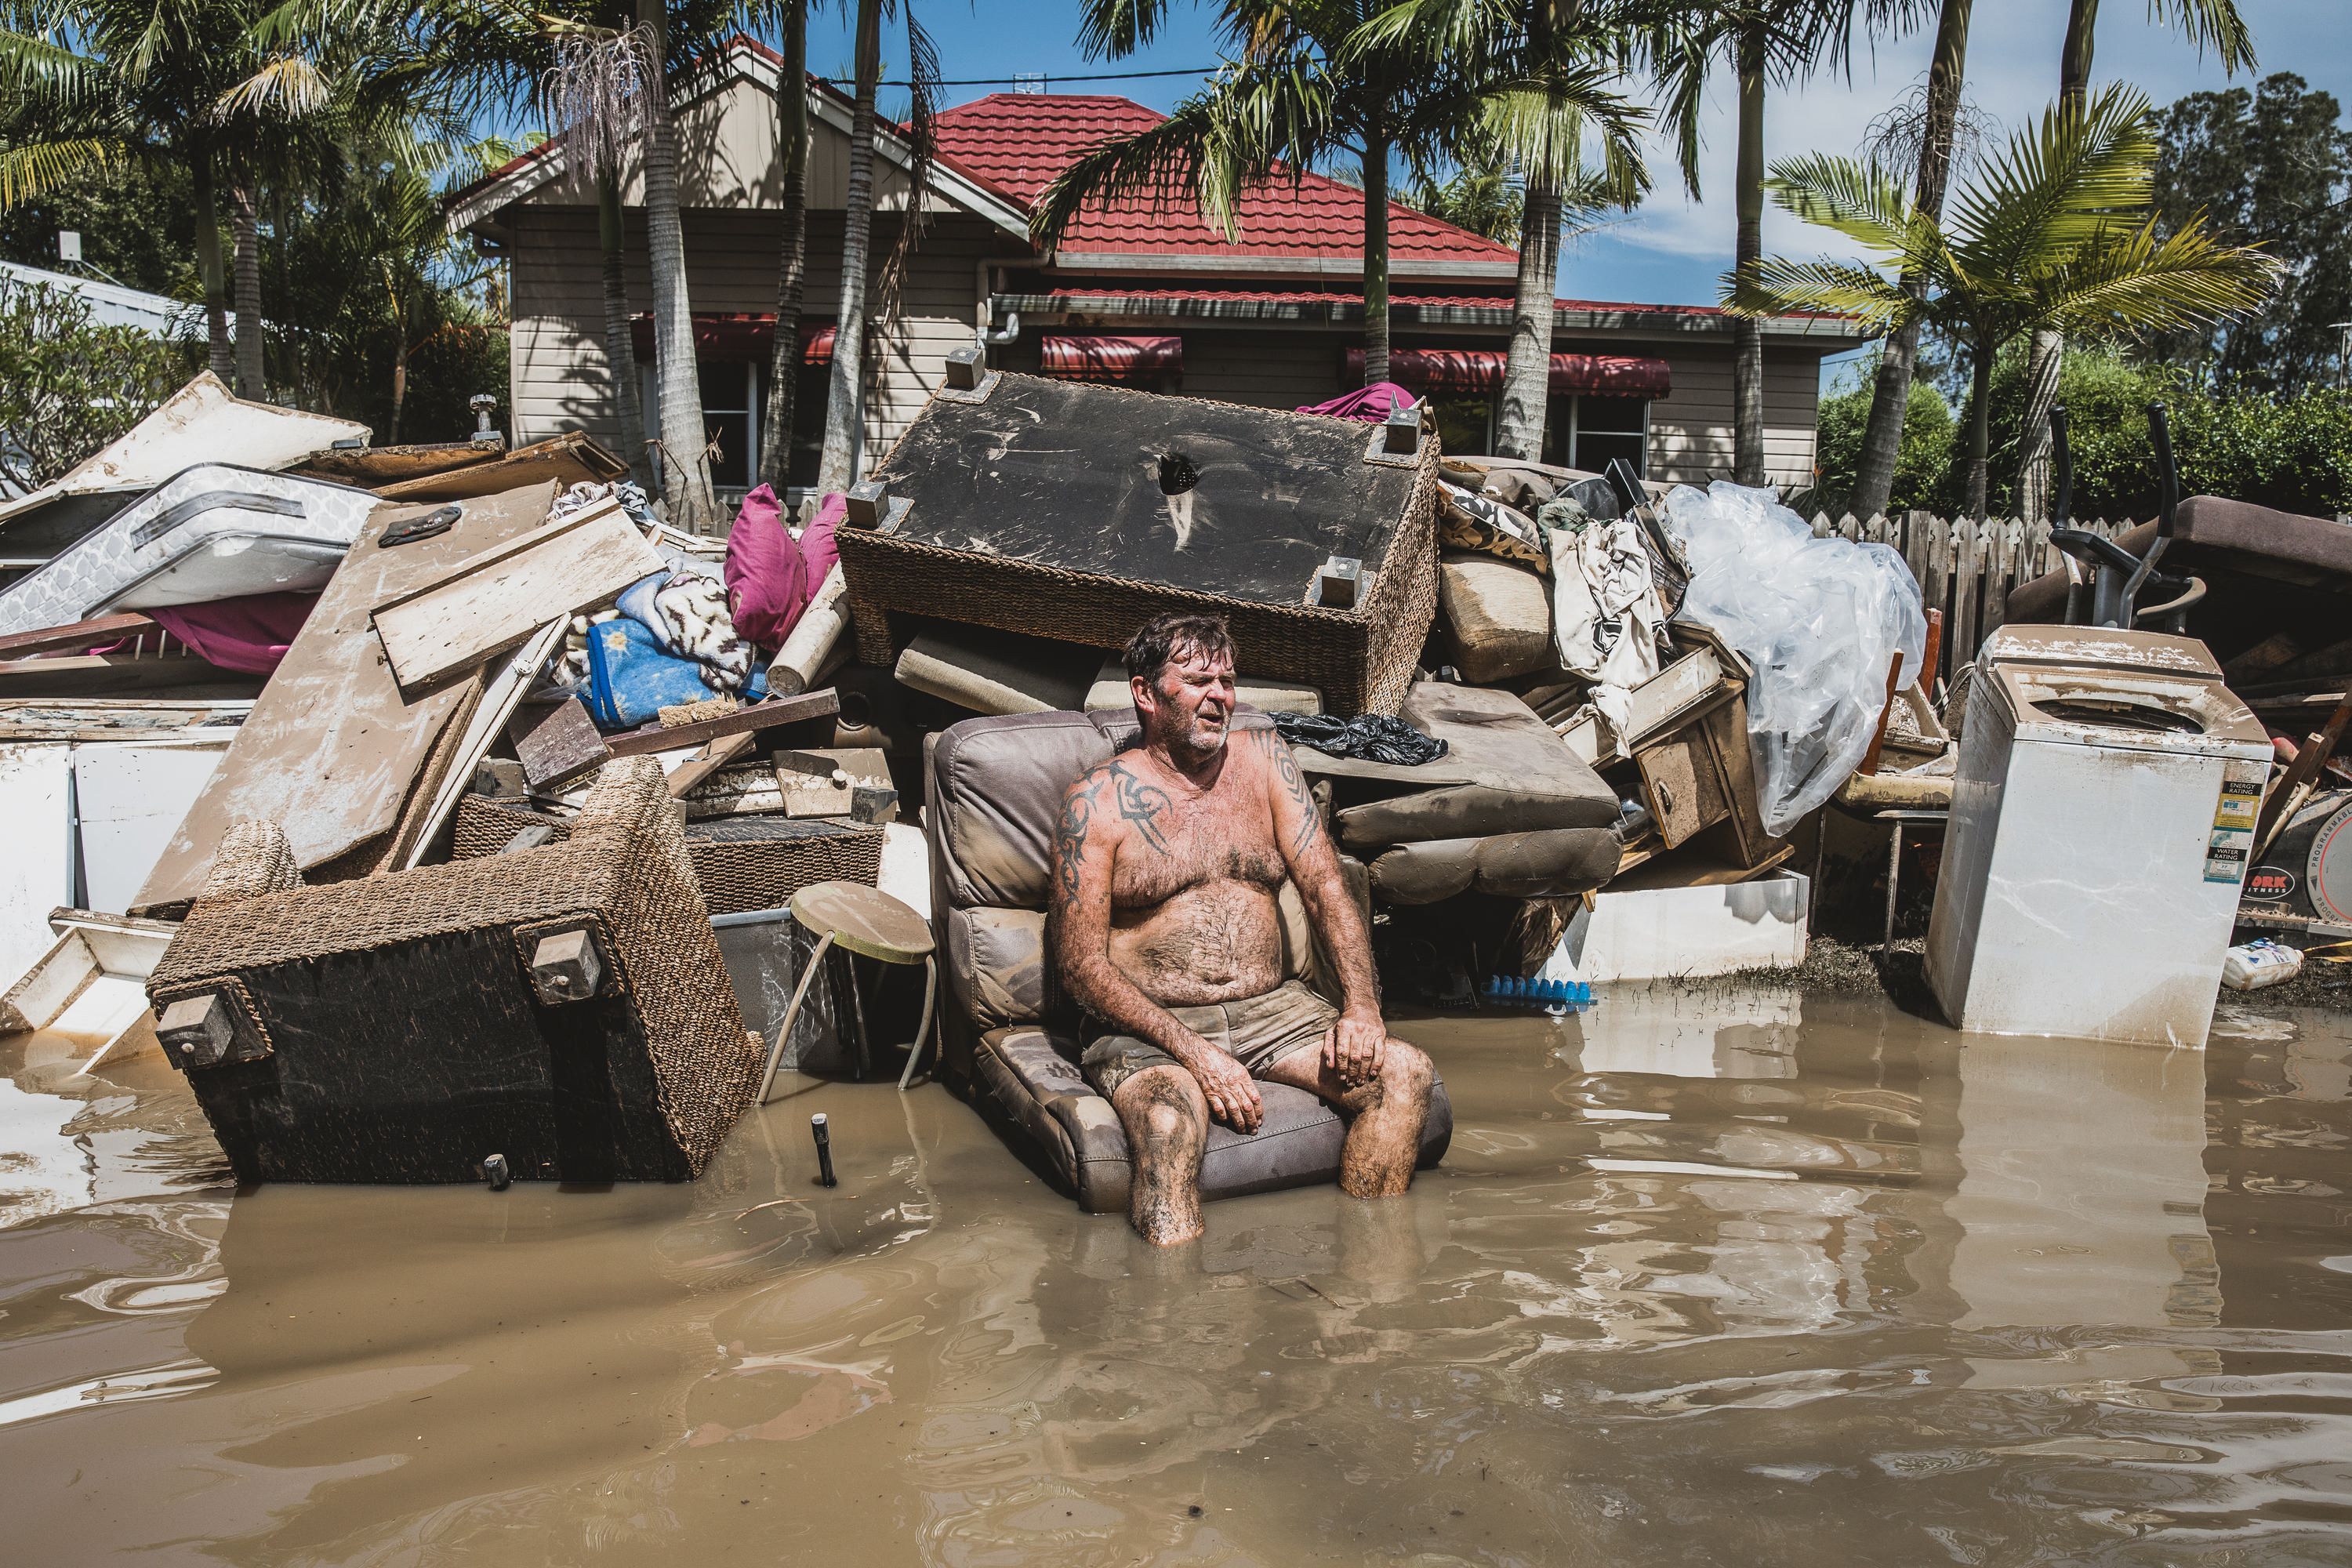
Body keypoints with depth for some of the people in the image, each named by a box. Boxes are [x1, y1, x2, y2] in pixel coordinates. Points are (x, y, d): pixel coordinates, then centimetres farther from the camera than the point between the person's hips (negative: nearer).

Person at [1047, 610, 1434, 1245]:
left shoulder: (1263, 759, 11)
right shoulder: (1097, 801, -3)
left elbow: (1325, 887, 6)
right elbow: (1082, 965, -9)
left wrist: (1361, 1007, -11)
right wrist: (1194, 1051, -21)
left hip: (1270, 1008, 5)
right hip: (1150, 1026, -4)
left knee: (1403, 1071, -18)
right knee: (1170, 1122, -36)